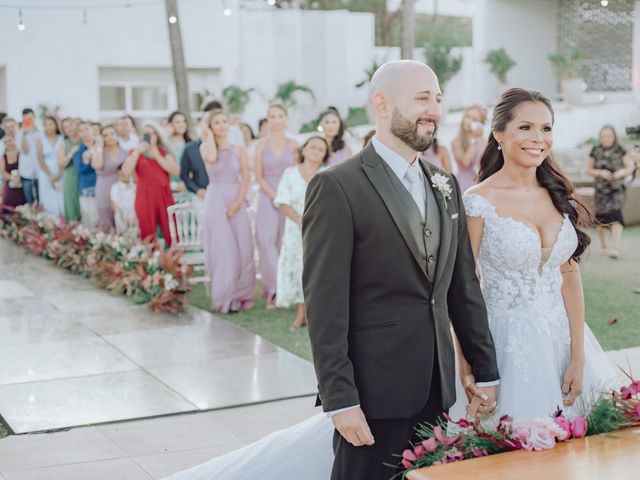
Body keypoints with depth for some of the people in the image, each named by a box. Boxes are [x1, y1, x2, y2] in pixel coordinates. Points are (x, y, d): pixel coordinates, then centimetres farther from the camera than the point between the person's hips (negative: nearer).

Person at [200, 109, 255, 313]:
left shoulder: (239, 150, 7)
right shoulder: (206, 147, 3)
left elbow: (246, 179, 3)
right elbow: (212, 158, -21)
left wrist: (238, 202, -10)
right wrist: (209, 135, -6)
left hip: (236, 200, 2)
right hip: (215, 201, -2)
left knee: (242, 249, 0)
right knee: (221, 249, -2)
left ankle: (241, 295, 10)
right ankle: (225, 297, 3)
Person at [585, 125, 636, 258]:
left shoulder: (620, 151, 2)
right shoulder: (596, 151, 4)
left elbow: (631, 166, 6)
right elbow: (588, 170, 6)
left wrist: (622, 172, -15)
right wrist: (600, 173, -12)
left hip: (617, 189, -2)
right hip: (601, 189, 2)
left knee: (616, 216, -18)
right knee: (601, 219, 6)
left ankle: (615, 247, -24)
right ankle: (603, 245, 27)